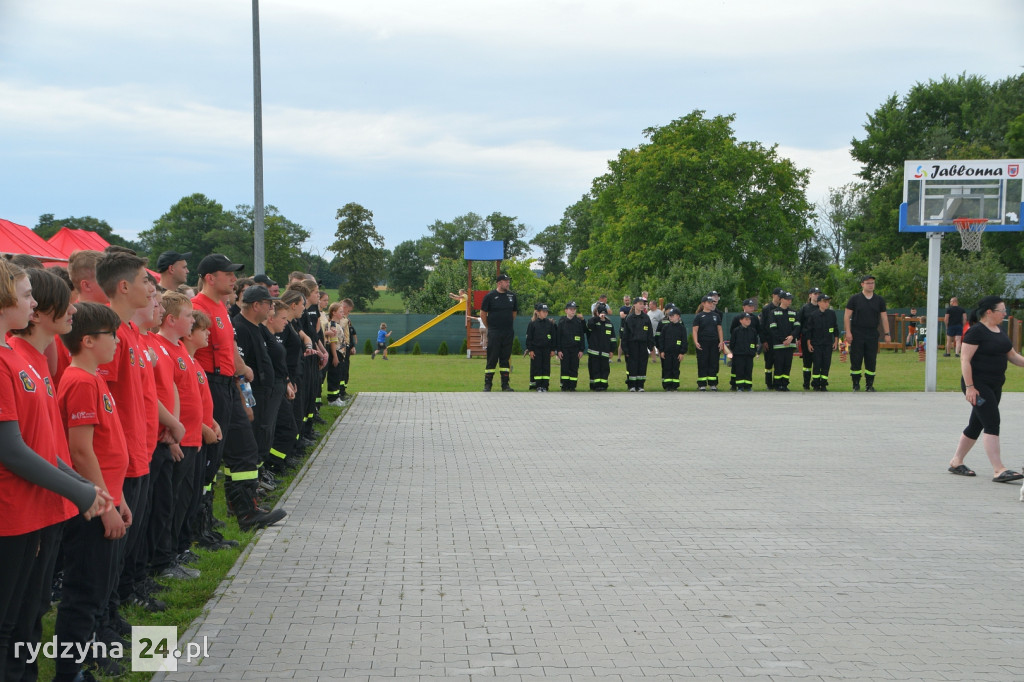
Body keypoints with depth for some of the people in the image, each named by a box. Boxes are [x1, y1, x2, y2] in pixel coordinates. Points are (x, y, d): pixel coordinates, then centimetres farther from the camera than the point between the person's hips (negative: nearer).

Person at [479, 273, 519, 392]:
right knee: (492, 359, -3)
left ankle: (505, 384, 13)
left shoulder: (512, 295, 8)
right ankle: (487, 385, 2)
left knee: (505, 359, 8)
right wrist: (489, 327, 5)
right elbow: (483, 313, 2)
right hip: (494, 332, -4)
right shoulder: (490, 296, -5)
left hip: (508, 333, 4)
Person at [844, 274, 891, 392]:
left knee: (871, 361, 2)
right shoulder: (855, 299, 2)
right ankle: (856, 385, 6)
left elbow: (884, 317, 12)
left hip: (872, 335, 2)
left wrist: (886, 333, 5)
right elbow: (847, 316, 0)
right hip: (857, 335, -2)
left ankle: (869, 385, 9)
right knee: (856, 360, -2)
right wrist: (848, 332, -8)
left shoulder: (879, 300, 11)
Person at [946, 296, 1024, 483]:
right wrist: (969, 386, -21)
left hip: (995, 386, 9)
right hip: (978, 386, -9)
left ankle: (956, 462, 25)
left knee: (977, 425, 14)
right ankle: (998, 471, -17)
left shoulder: (1000, 331, 13)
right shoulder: (976, 331, -13)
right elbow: (965, 359, -17)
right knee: (992, 423, -14)